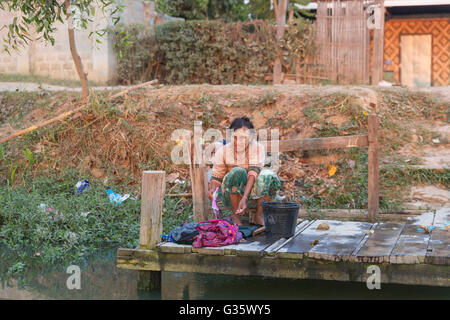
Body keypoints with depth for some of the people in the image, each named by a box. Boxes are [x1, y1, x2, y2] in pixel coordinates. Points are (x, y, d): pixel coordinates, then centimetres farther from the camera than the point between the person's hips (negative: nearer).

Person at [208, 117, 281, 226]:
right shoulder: (223, 151, -6)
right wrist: (212, 190, -27)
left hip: (251, 191, 0)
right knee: (237, 171, -31)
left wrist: (244, 198, -36)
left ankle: (259, 216, -16)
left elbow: (254, 172, -22)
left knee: (267, 175, -28)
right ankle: (235, 216, -18)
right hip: (231, 195, 0)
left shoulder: (258, 148, -8)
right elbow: (216, 177, -2)